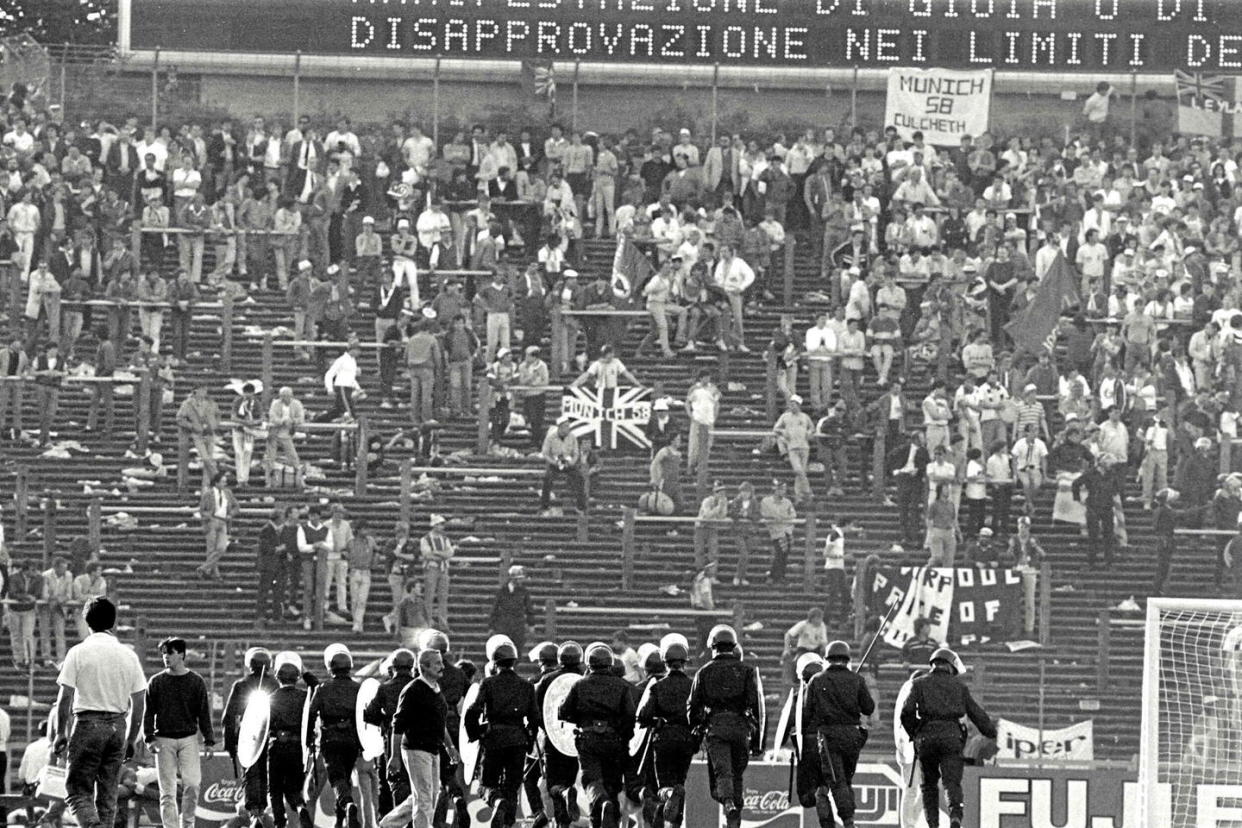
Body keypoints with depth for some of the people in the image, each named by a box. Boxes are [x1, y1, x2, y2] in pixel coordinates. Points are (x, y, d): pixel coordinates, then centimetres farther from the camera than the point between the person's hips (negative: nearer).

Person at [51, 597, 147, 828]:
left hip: (87, 724, -4)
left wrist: (61, 733, 2)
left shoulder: (78, 653, -5)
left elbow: (65, 697, -7)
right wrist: (131, 740, 16)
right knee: (108, 794, 11)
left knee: (77, 791, -2)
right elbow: (139, 703, 8)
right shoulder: (128, 655, 6)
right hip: (117, 726, 4)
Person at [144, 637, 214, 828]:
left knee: (191, 784, -12)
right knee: (167, 791, -3)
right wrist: (149, 737, -5)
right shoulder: (156, 682, 6)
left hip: (189, 738, -1)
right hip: (164, 740, 1)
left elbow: (204, 713, 7)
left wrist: (208, 740, 2)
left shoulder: (196, 681, 5)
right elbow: (149, 712, 7)